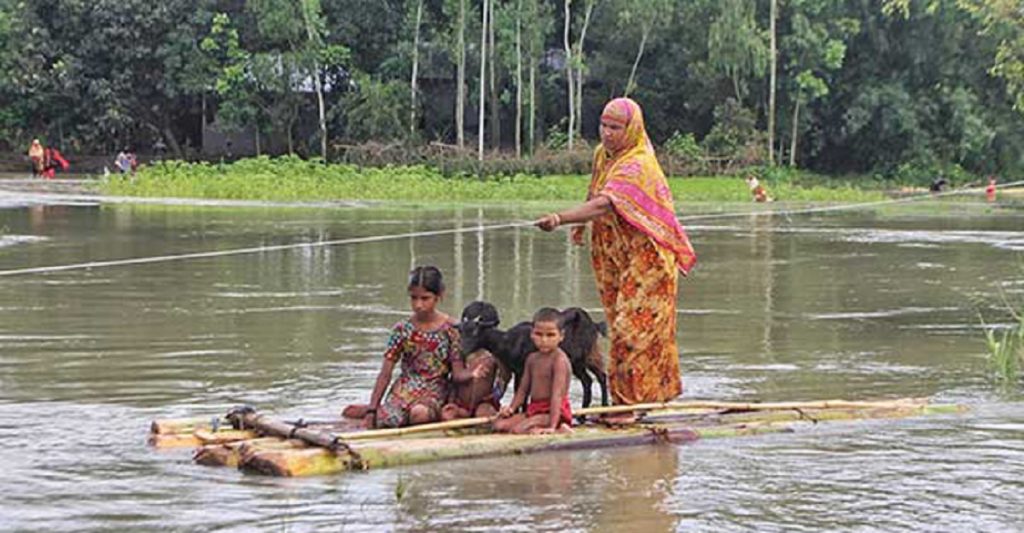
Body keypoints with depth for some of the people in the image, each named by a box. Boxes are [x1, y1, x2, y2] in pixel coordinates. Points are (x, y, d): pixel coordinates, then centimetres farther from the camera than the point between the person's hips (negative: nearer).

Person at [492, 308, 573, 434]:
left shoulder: (559, 360, -17)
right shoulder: (532, 359, 10)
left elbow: (557, 395, -24)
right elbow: (523, 389, 17)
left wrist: (552, 426, -31)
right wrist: (511, 408, 0)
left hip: (554, 411, -9)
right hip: (534, 409, 9)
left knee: (517, 429, -28)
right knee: (499, 424, -6)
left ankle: (558, 428, -18)